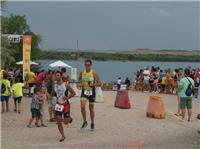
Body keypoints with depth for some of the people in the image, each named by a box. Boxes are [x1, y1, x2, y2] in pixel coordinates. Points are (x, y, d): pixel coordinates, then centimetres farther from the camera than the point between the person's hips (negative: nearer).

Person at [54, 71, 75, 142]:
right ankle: (62, 136, 11)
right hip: (58, 104, 3)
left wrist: (67, 97, -20)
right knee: (58, 121, -3)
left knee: (65, 122, -2)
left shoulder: (66, 85, -11)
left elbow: (73, 93, -5)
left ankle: (70, 118, 35)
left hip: (65, 104, -3)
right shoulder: (54, 85, 1)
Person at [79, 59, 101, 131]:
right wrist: (81, 84, -4)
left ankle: (92, 124, 24)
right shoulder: (82, 73, 1)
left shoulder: (94, 73, -8)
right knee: (82, 106, -14)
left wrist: (93, 85, -25)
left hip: (91, 92, -2)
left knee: (91, 108, 8)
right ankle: (85, 122, 4)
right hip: (84, 91, 2)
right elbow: (80, 80, 18)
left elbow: (99, 83, -8)